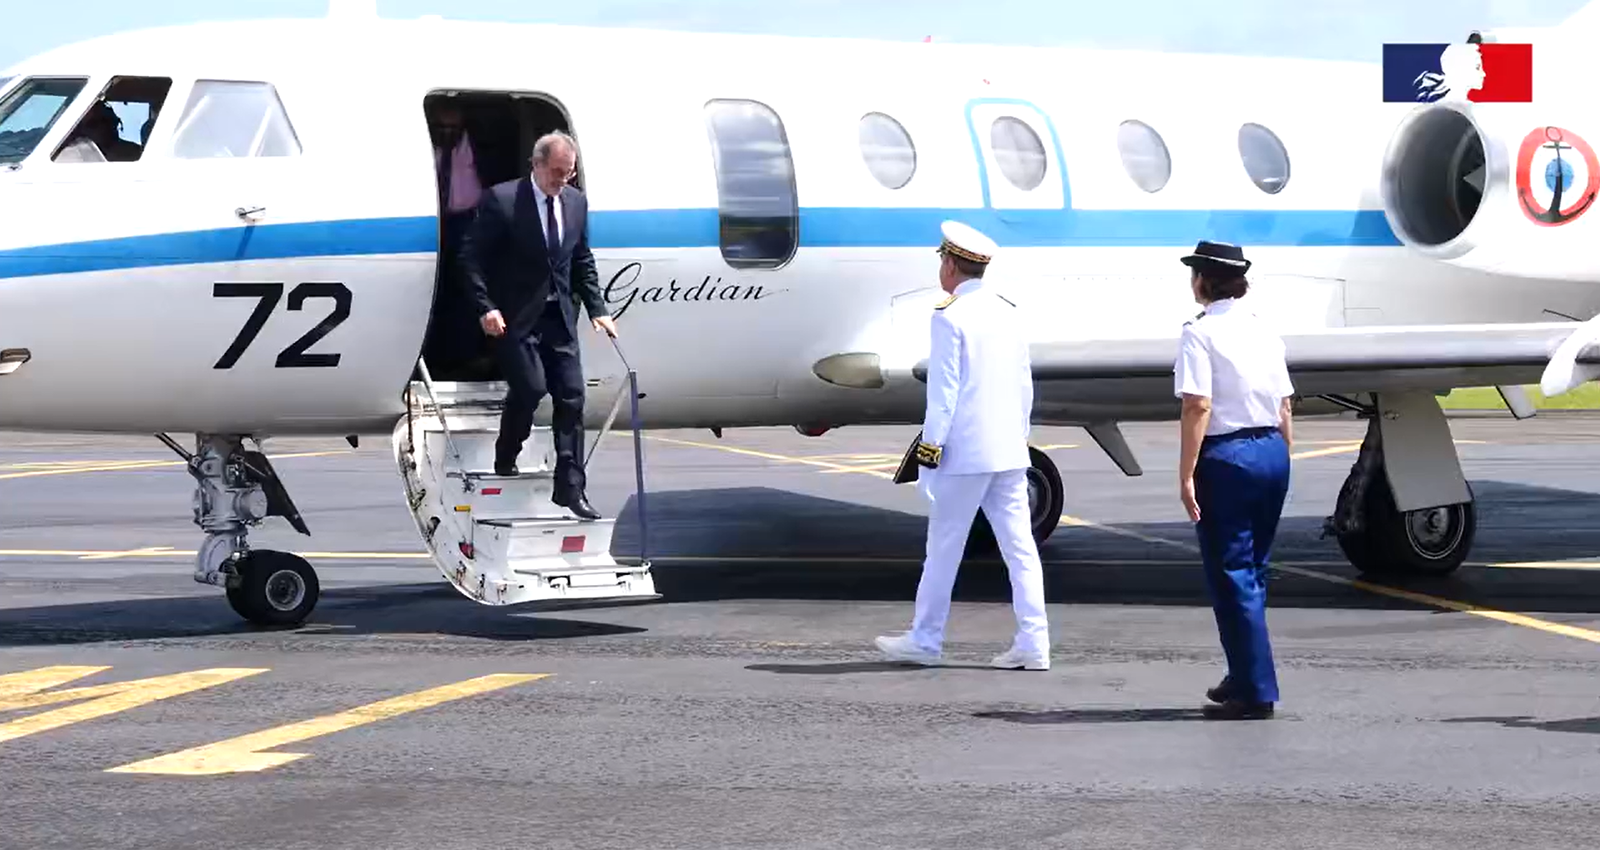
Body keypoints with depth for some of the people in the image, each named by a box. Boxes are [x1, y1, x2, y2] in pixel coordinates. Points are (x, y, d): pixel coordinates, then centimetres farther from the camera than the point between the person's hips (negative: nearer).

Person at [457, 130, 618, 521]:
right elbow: (472, 255, -9)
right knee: (531, 385, -17)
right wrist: (486, 307, -18)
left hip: (558, 316, 5)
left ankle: (569, 488, 4)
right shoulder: (501, 200, -10)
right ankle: (506, 460, 8)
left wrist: (597, 309, 7)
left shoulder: (576, 202, 8)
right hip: (515, 316, -5)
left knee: (571, 396, 0)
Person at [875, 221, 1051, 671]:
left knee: (943, 546, 4)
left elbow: (943, 389, -14)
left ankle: (925, 639, 12)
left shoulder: (950, 316, -11)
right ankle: (1033, 642, 0)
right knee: (1019, 545, 4)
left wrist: (930, 444, -9)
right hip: (1009, 450, 6)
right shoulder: (1009, 312, 9)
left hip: (964, 450, -6)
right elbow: (1024, 383, 14)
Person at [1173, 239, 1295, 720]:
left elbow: (1199, 406, -16)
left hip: (1226, 455, -7)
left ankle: (1256, 692, -2)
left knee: (1232, 574, -1)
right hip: (1271, 452, 7)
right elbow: (1285, 406, 12)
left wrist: (1186, 473, -15)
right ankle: (1245, 678, 28)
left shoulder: (1201, 333, -9)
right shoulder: (1265, 331, 11)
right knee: (1253, 571, 18)